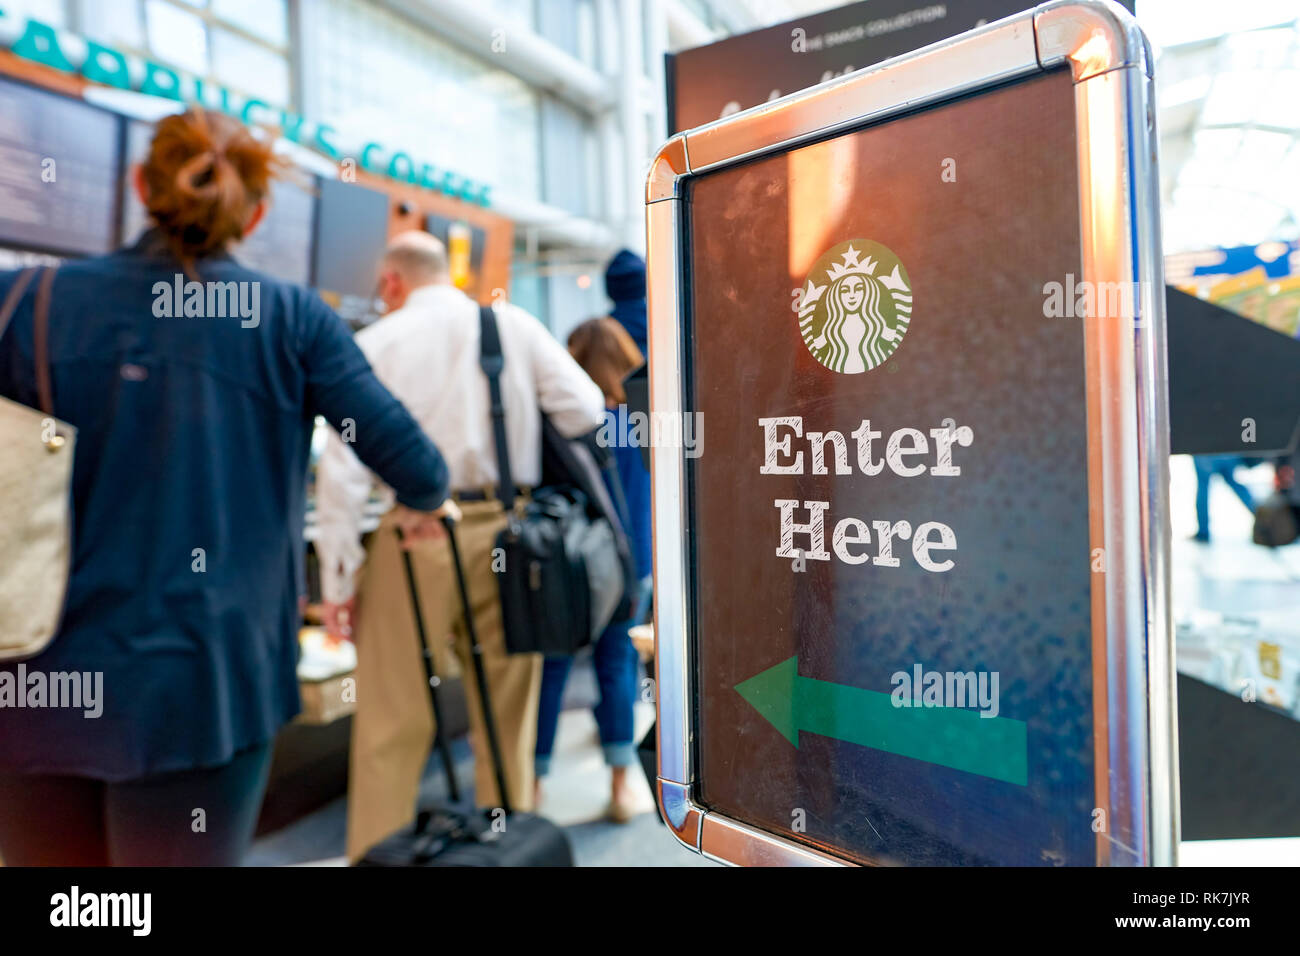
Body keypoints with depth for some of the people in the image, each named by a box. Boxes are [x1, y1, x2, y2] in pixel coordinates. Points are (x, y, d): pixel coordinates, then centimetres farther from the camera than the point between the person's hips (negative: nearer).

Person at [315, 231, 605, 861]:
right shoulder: (515, 325, 7)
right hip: (506, 534, 3)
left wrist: (339, 577, -1)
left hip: (418, 536, -2)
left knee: (392, 723, 9)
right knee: (506, 719, 15)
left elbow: (342, 467, -5)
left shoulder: (376, 342, 1)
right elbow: (586, 411, -2)